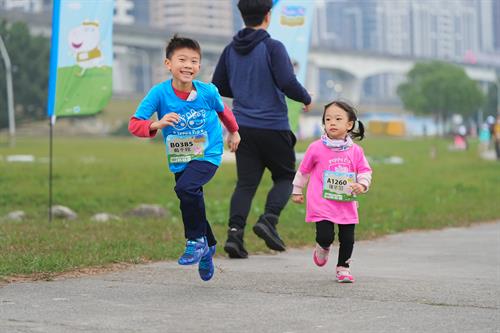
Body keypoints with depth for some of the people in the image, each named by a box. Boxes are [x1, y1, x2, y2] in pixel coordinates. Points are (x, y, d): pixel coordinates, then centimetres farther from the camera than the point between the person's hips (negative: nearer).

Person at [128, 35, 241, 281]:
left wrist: (233, 132, 27)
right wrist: (157, 125, -39)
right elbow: (134, 124, -19)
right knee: (193, 205, 14)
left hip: (208, 155, -3)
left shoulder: (207, 92, -14)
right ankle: (208, 247, 41)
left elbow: (223, 110, 10)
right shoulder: (160, 93, -16)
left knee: (185, 188, -29)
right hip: (179, 160, 3)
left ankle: (196, 240, -12)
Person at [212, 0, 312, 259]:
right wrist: (306, 99, -1)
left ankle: (235, 232, -11)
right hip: (273, 127, -4)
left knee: (246, 183, 6)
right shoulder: (273, 48, -11)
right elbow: (287, 82, -20)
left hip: (243, 128, 5)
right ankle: (268, 220, -11)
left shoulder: (230, 51, 7)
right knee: (285, 178, 12)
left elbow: (218, 87, 14)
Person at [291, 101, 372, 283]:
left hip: (347, 204, 3)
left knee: (347, 239, 4)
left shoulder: (355, 151, 0)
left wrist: (362, 184, -14)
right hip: (322, 204, -2)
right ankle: (322, 248, 24)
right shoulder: (316, 148, -4)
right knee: (325, 236, -12)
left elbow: (365, 171, 7)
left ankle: (343, 267, 27)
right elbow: (303, 170, 9)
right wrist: (297, 191, 16)